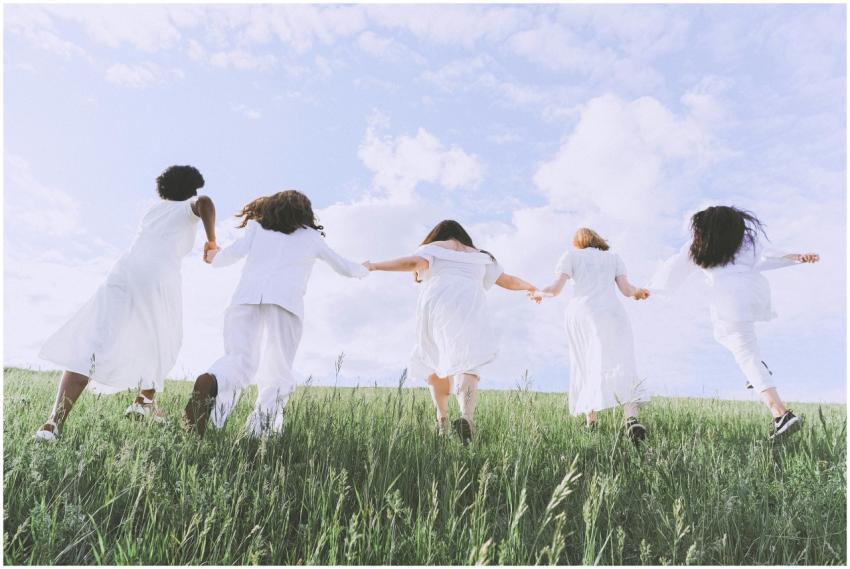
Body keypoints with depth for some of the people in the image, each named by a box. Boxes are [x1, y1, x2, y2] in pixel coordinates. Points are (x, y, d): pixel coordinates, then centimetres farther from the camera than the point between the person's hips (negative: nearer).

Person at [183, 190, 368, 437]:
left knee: (239, 361, -2)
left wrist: (214, 257, 35)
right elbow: (344, 267, 35)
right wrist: (363, 270, 56)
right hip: (286, 299, -1)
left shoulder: (258, 226, 28)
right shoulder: (311, 235, 28)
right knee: (277, 374, 6)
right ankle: (260, 431, -9)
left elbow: (233, 252, 12)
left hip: (247, 295, 1)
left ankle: (210, 384, -34)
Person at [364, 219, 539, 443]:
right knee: (466, 364, -13)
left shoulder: (432, 248, 21)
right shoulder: (479, 256, 31)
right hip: (469, 306, 1)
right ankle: (467, 417, -39)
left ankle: (442, 419, 17)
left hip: (436, 304, 0)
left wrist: (373, 266, 6)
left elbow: (413, 262, -1)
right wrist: (530, 287, 56)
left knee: (434, 359, 20)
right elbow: (509, 281, 36)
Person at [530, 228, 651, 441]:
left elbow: (556, 289, 5)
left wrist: (539, 293, 25)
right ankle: (631, 418, -28)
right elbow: (626, 289, 11)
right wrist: (638, 292, 33)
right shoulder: (613, 257, 24)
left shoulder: (571, 255, 19)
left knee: (587, 367, 9)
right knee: (620, 365, -8)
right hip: (611, 313, 0)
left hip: (580, 312, 0)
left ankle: (591, 422, 7)